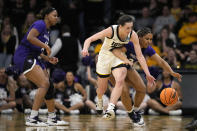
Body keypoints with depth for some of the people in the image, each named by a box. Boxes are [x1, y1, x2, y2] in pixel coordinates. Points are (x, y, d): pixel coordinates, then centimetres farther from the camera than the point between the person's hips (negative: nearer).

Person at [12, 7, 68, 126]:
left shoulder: (47, 31, 21)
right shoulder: (40, 24, -8)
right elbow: (30, 37, -26)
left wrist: (48, 58, 12)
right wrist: (46, 46, -19)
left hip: (34, 58, 10)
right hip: (24, 57, -10)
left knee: (49, 86, 9)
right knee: (44, 84, -20)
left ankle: (53, 118, 21)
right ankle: (32, 119, -22)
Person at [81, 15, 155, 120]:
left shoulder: (133, 35, -20)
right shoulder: (111, 31, -29)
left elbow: (140, 56, -17)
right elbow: (89, 39, -29)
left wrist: (147, 74, -24)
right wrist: (85, 49, -51)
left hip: (119, 58, 1)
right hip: (105, 57, -1)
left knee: (120, 81, -28)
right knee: (102, 88, 10)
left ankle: (110, 108, -35)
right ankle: (99, 100, 47)